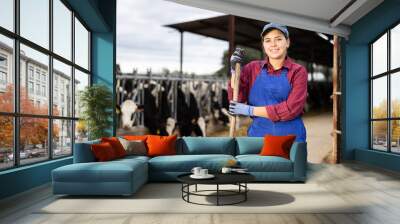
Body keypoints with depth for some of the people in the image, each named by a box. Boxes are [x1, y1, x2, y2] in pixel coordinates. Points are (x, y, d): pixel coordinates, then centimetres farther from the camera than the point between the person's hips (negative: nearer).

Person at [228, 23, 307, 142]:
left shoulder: (298, 71, -2)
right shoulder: (253, 68, 5)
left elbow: (291, 108, -13)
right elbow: (236, 99, -1)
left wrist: (250, 110, -15)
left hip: (290, 136, -1)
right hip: (258, 134, 2)